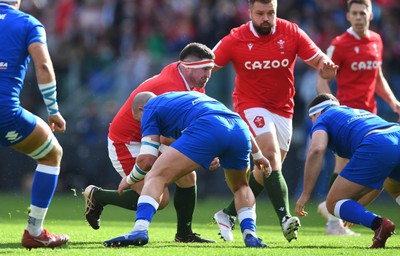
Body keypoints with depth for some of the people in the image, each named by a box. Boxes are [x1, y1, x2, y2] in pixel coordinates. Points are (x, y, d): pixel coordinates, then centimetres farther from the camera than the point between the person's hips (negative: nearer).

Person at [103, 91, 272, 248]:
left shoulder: (149, 108, 24)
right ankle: (250, 235, 10)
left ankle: (140, 230, -18)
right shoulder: (191, 96, 43)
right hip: (240, 130, 6)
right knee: (240, 187, 31)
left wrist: (130, 180, 32)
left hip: (206, 129, -6)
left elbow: (147, 158, 13)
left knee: (156, 177, 2)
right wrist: (258, 155, 42)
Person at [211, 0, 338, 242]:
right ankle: (285, 218, -33)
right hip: (251, 106, -4)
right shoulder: (235, 40, -9)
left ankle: (229, 214, 27)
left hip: (283, 110, 4)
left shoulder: (291, 32, -6)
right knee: (271, 156, -25)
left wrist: (326, 67, -28)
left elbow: (319, 60, -4)